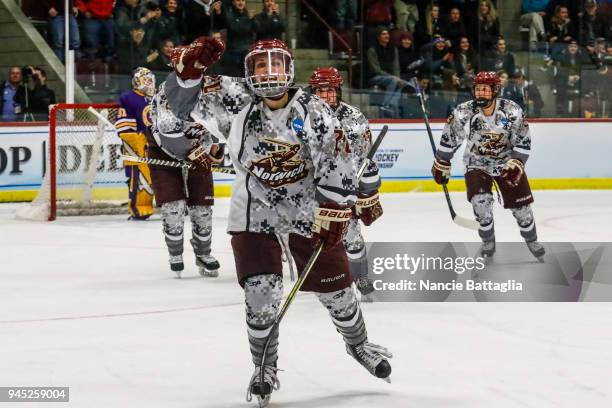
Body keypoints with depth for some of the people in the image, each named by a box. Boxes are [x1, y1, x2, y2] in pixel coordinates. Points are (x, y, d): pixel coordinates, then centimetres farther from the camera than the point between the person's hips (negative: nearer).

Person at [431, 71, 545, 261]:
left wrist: (516, 164, -22)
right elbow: (449, 138, -8)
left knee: (521, 204, 2)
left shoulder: (512, 111, -20)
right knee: (481, 201, -21)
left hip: (506, 162, 1)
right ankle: (488, 242, 4)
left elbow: (523, 140, -11)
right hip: (477, 164, -1)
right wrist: (441, 164, -3)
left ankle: (531, 240, 30)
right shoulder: (464, 112, -21)